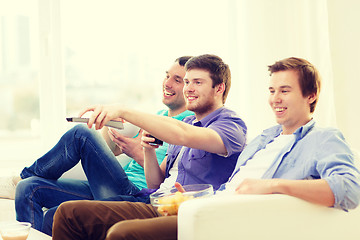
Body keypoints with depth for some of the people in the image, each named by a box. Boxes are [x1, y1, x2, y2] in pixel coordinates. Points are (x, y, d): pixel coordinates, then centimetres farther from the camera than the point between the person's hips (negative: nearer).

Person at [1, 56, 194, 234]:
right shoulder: (157, 116, 24)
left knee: (81, 133, -20)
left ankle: (26, 174, 5)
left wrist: (138, 154, -22)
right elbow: (111, 149, 23)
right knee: (29, 188, -7)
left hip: (138, 196, -8)